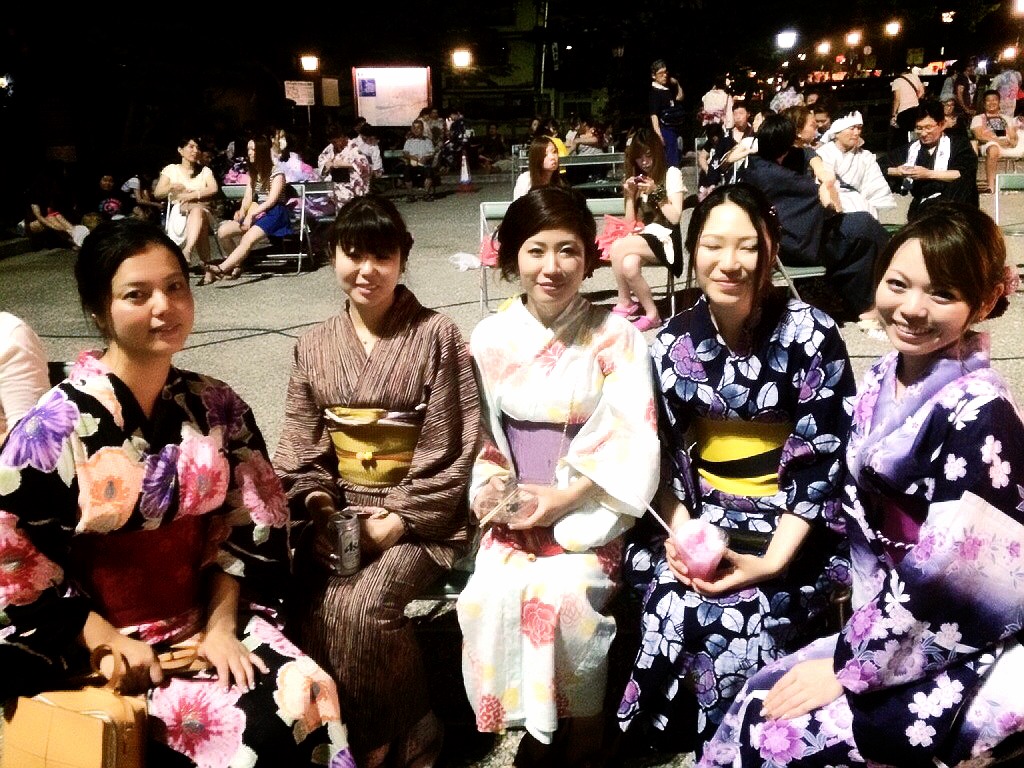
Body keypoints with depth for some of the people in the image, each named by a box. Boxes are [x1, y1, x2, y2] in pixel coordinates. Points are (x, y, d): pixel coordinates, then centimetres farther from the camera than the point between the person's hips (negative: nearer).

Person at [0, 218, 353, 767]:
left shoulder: (217, 409, 2)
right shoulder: (55, 427, -11)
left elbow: (245, 530, 4)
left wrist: (221, 624, -7)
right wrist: (110, 642, -14)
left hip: (207, 619, 4)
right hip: (103, 641, -4)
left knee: (307, 702, -19)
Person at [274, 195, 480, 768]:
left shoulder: (437, 336, -5)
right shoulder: (315, 347, 8)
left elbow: (449, 449, -9)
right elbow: (300, 449, 8)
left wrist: (396, 520, -16)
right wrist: (321, 511, -10)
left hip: (419, 514, -3)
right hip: (341, 511, 4)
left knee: (365, 602, -27)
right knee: (317, 603, -23)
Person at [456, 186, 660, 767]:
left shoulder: (616, 336, -6)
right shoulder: (490, 339, 2)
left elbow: (632, 441, -9)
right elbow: (480, 438, 8)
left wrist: (564, 497, -18)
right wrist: (488, 490, -11)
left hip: (592, 506, -2)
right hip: (516, 507, 2)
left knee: (565, 593, -28)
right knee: (494, 595, -24)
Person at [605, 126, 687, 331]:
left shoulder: (671, 173, 1)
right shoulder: (634, 177, 18)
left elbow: (674, 218, -7)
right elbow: (630, 223, 13)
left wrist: (655, 193, -15)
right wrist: (630, 195, -1)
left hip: (664, 239, -4)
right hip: (641, 238, 4)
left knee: (618, 248, -30)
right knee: (629, 264, -33)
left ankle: (625, 302, -13)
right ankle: (650, 313, -18)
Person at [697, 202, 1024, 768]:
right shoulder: (882, 380, 1)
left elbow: (941, 574, -22)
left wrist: (847, 667, -16)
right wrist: (863, 629, 3)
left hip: (966, 657, -6)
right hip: (894, 626, 7)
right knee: (757, 703, -4)